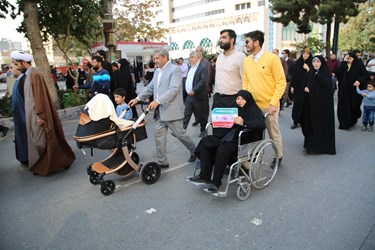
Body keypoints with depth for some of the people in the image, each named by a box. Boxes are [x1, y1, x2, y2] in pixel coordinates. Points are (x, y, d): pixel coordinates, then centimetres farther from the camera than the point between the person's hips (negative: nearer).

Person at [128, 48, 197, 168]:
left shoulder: (175, 69, -11)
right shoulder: (157, 71, 15)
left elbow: (173, 89, -23)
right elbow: (150, 87, 21)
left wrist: (157, 101, -31)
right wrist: (138, 98, 11)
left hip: (171, 110, -7)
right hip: (159, 111, 7)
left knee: (180, 134, 3)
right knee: (159, 136, 6)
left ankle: (194, 151, 28)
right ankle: (161, 162, 16)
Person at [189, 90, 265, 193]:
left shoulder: (254, 110, 1)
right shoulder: (236, 109, 21)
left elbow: (262, 124, -19)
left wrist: (244, 123, -32)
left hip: (244, 141, -7)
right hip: (229, 137, 8)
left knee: (223, 149, -34)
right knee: (205, 141, -9)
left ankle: (216, 182, -23)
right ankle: (204, 176, -14)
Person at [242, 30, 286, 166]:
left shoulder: (272, 58, -10)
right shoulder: (247, 60, 5)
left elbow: (281, 83, -9)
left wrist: (273, 103, -15)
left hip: (269, 105, -4)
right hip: (252, 105, 4)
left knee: (274, 133, 10)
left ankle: (278, 157, 29)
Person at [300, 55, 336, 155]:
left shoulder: (326, 72, -5)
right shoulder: (310, 72, 9)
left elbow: (328, 84, -20)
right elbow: (305, 83, 13)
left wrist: (317, 75, -22)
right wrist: (305, 88, -8)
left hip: (323, 102, -4)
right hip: (311, 101, 5)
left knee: (322, 122, -3)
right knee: (311, 121, 6)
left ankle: (323, 145, 4)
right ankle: (311, 142, 17)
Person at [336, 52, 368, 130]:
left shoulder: (359, 65, -1)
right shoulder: (344, 65, 5)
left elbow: (365, 74, -2)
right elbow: (337, 73, -12)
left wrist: (359, 81, -20)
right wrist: (344, 62, -14)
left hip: (355, 89, -2)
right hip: (344, 90, 2)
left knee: (354, 106, 4)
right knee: (343, 106, -3)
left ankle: (352, 121, 28)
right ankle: (344, 123, 4)